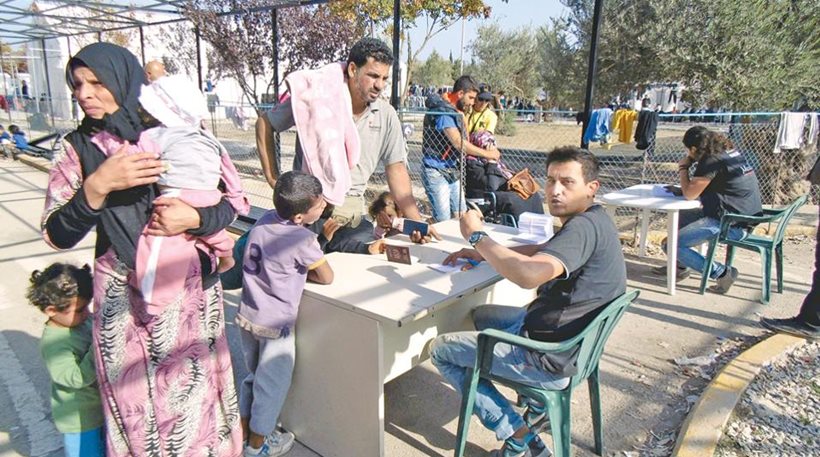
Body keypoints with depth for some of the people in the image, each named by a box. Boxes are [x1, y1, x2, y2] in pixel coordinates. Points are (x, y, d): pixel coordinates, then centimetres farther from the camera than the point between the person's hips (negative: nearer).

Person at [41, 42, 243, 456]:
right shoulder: (78, 148, -1)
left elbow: (232, 201, -2)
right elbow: (56, 236, -8)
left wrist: (194, 218, -21)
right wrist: (97, 186, -23)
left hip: (189, 290, -1)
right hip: (124, 298, 1)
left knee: (194, 389, 13)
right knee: (136, 401, 14)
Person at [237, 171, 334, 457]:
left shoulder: (265, 219, -2)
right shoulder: (303, 239, -21)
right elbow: (327, 277, -9)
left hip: (247, 315, 7)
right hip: (275, 324, -7)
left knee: (254, 375, 26)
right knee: (273, 384, 14)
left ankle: (243, 429, 42)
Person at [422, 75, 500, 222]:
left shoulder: (457, 112, 16)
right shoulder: (443, 110, -16)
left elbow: (462, 143, 19)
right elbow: (458, 142, -24)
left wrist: (488, 148, 5)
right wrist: (487, 154, -16)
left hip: (453, 173, 10)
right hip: (437, 172, -10)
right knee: (443, 221, -10)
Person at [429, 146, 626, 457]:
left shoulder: (584, 227, -25)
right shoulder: (592, 222, 7)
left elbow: (528, 274, -40)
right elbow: (544, 252, 20)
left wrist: (476, 236, -25)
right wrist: (484, 253, 10)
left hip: (552, 360, -10)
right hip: (570, 338, 10)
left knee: (440, 350, 3)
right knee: (482, 315, 31)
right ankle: (538, 406, 23)